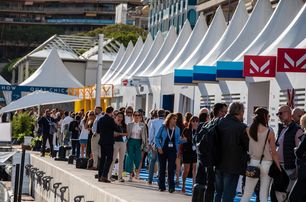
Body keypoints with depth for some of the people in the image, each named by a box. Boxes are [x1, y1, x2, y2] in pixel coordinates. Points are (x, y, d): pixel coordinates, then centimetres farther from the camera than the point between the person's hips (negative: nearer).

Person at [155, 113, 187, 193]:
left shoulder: (177, 129, 6)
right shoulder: (163, 128, -1)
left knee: (171, 168, -3)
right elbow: (157, 138, 2)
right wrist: (159, 147, -9)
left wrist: (183, 140, -10)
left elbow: (178, 141, 10)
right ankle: (161, 186, 13)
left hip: (172, 151, 1)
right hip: (163, 150, -1)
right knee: (162, 168, 4)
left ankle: (171, 187, -1)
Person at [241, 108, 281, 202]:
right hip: (266, 164, -2)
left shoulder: (248, 130, -2)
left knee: (247, 194, 6)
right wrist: (279, 168, 2)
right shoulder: (269, 132, -8)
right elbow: (274, 153, -5)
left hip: (253, 162, 2)